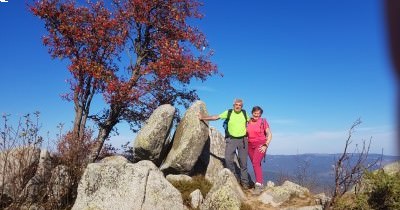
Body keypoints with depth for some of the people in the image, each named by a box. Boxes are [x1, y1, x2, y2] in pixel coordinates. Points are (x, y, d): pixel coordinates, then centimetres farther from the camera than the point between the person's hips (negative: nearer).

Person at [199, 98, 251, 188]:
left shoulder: (244, 113, 4)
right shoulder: (228, 112, -1)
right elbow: (216, 117, -1)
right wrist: (203, 118, -4)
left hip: (242, 139, 1)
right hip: (231, 139, 0)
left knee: (243, 162, 3)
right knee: (228, 159, -10)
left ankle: (244, 181, 14)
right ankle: (235, 178, 9)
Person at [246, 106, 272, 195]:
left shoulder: (263, 121, -5)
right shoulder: (248, 122, 6)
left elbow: (269, 134, -4)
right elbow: (246, 134, 18)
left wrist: (265, 145, -13)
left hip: (260, 145, -5)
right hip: (250, 146, 5)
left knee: (255, 163, -20)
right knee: (256, 164, 10)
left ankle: (258, 186, -23)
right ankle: (261, 184, 22)